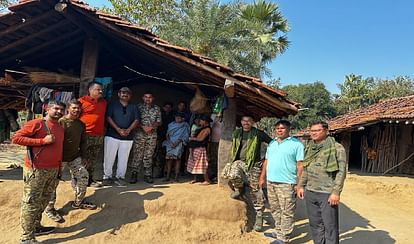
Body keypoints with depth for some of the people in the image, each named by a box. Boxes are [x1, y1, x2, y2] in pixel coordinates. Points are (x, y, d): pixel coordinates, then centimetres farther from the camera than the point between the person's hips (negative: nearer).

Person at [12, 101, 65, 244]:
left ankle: (36, 227, 33)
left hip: (53, 170, 8)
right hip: (35, 170, -7)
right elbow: (16, 138, -14)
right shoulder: (36, 123, -9)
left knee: (43, 201, 18)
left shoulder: (60, 128, 13)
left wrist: (59, 168, 18)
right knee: (31, 203, -1)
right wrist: (43, 141, -18)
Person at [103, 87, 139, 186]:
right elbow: (108, 118, -4)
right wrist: (118, 129, -15)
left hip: (127, 137, 2)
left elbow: (136, 120, 5)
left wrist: (128, 130, -11)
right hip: (112, 135, -2)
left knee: (123, 159, 5)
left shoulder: (134, 107, 13)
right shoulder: (112, 105, 7)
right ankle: (107, 176, 11)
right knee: (109, 157, 0)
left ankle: (120, 177, 15)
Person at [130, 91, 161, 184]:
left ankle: (147, 175, 12)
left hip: (152, 135, 2)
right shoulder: (139, 107, 4)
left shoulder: (157, 108, 10)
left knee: (149, 155, 6)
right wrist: (143, 127, -15)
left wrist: (151, 127, -11)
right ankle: (134, 174, 6)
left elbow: (159, 122, 7)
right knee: (137, 155, -2)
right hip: (139, 134, -2)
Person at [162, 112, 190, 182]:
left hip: (178, 144, -3)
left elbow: (185, 137, -5)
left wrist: (176, 143, -15)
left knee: (177, 158, -11)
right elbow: (167, 134, 11)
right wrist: (169, 141, -7)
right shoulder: (171, 124, 13)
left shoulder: (185, 126, 3)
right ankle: (168, 176, -3)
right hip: (170, 143, 3)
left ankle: (176, 177, -10)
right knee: (169, 158, -5)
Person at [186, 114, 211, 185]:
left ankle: (207, 180, 0)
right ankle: (194, 179, 22)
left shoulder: (207, 129, -10)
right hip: (194, 148, 9)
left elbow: (201, 139, -16)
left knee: (202, 165, -7)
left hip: (200, 148, -9)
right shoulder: (200, 128, 17)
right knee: (194, 164, 11)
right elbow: (195, 135, 21)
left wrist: (192, 138, -5)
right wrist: (192, 137, 0)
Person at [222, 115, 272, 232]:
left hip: (253, 165, -3)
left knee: (254, 191, -2)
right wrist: (232, 161, 22)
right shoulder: (236, 133, 11)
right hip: (238, 162, 3)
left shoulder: (258, 134, -2)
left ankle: (259, 215, 14)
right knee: (232, 175, -30)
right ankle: (239, 189, 4)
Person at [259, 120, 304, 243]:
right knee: (275, 210, 16)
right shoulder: (271, 143, 14)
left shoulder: (296, 144, -5)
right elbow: (266, 161, 18)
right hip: (271, 182, 7)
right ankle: (278, 231, 31)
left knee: (286, 212, 0)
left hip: (286, 183, -6)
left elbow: (300, 165, -8)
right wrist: (262, 177, 15)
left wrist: (299, 183, -13)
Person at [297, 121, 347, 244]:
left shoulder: (337, 148, -7)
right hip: (310, 193, 6)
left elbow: (341, 171, -11)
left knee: (330, 225, 3)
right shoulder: (309, 148, 11)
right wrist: (301, 186, 14)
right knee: (315, 224, 15)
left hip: (327, 194, -6)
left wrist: (336, 192, -15)